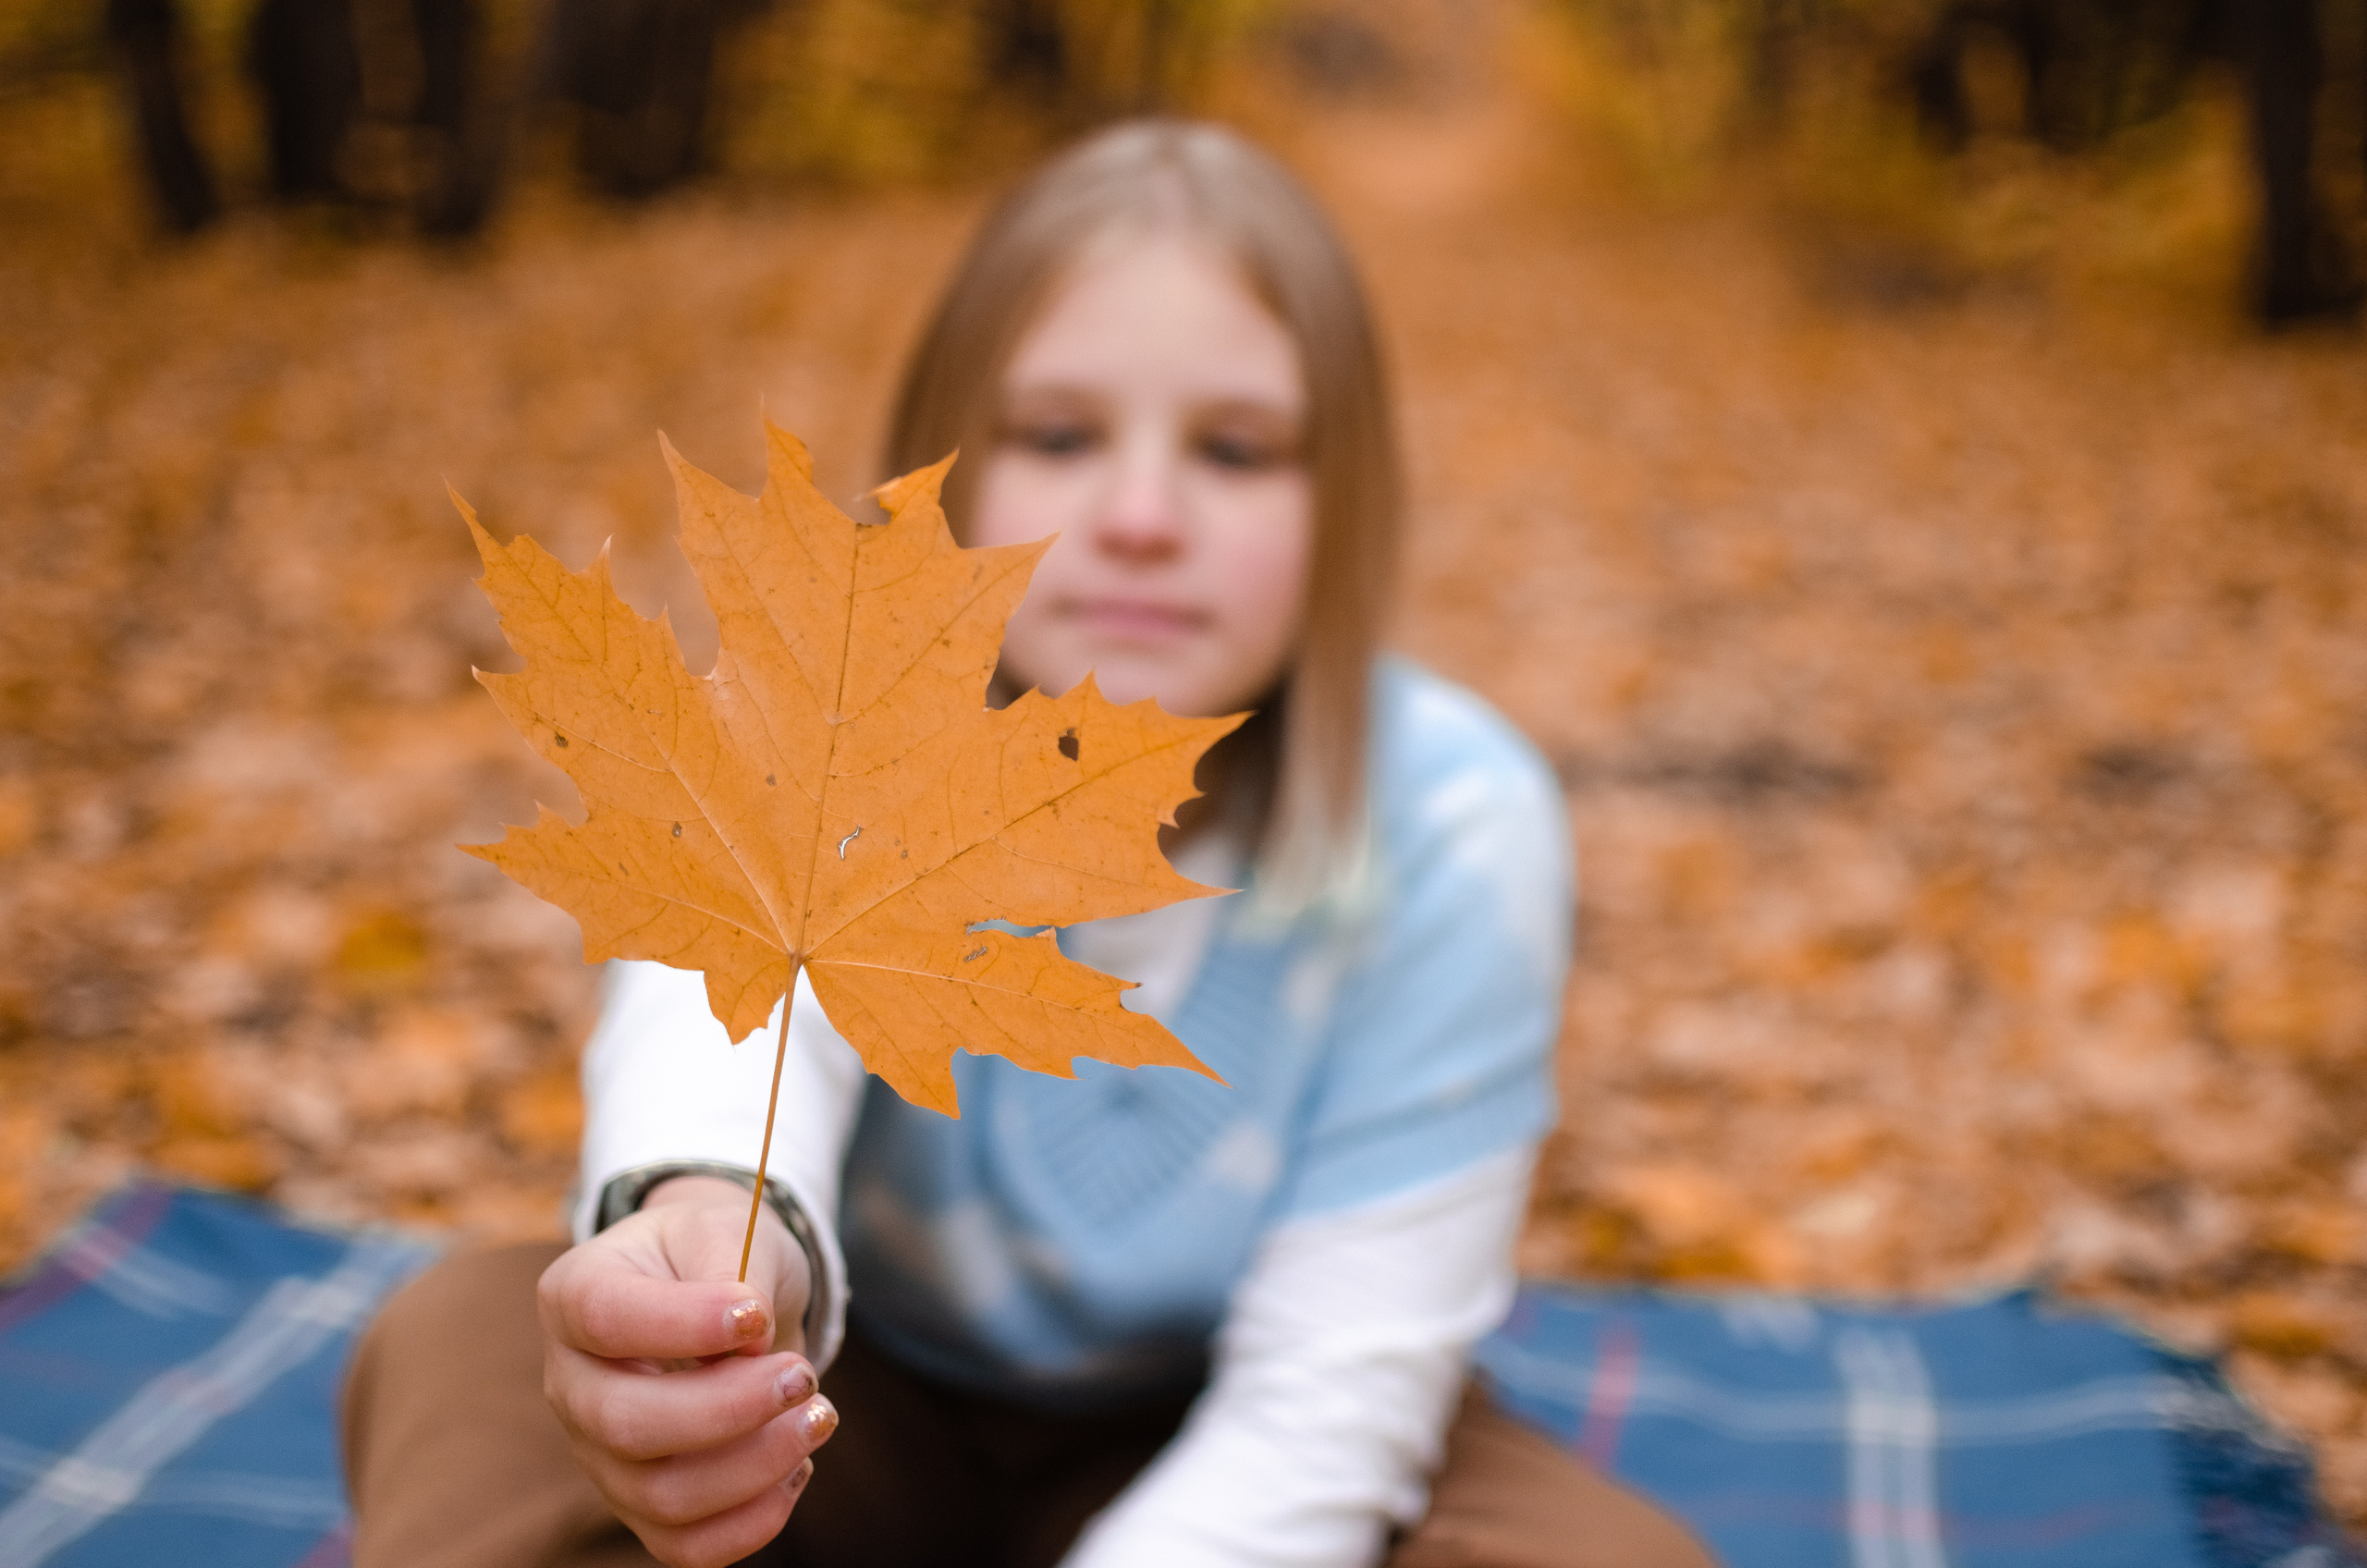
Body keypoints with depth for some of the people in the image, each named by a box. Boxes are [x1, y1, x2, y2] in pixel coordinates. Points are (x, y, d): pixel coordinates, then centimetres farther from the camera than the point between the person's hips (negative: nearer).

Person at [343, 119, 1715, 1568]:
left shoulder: (1454, 834, -20)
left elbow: (1325, 1400, -20)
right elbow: (732, 1002, -43)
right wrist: (705, 1219, -66)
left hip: (1193, 1450, 0)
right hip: (851, 1401, 1)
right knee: (461, 1342, -26)